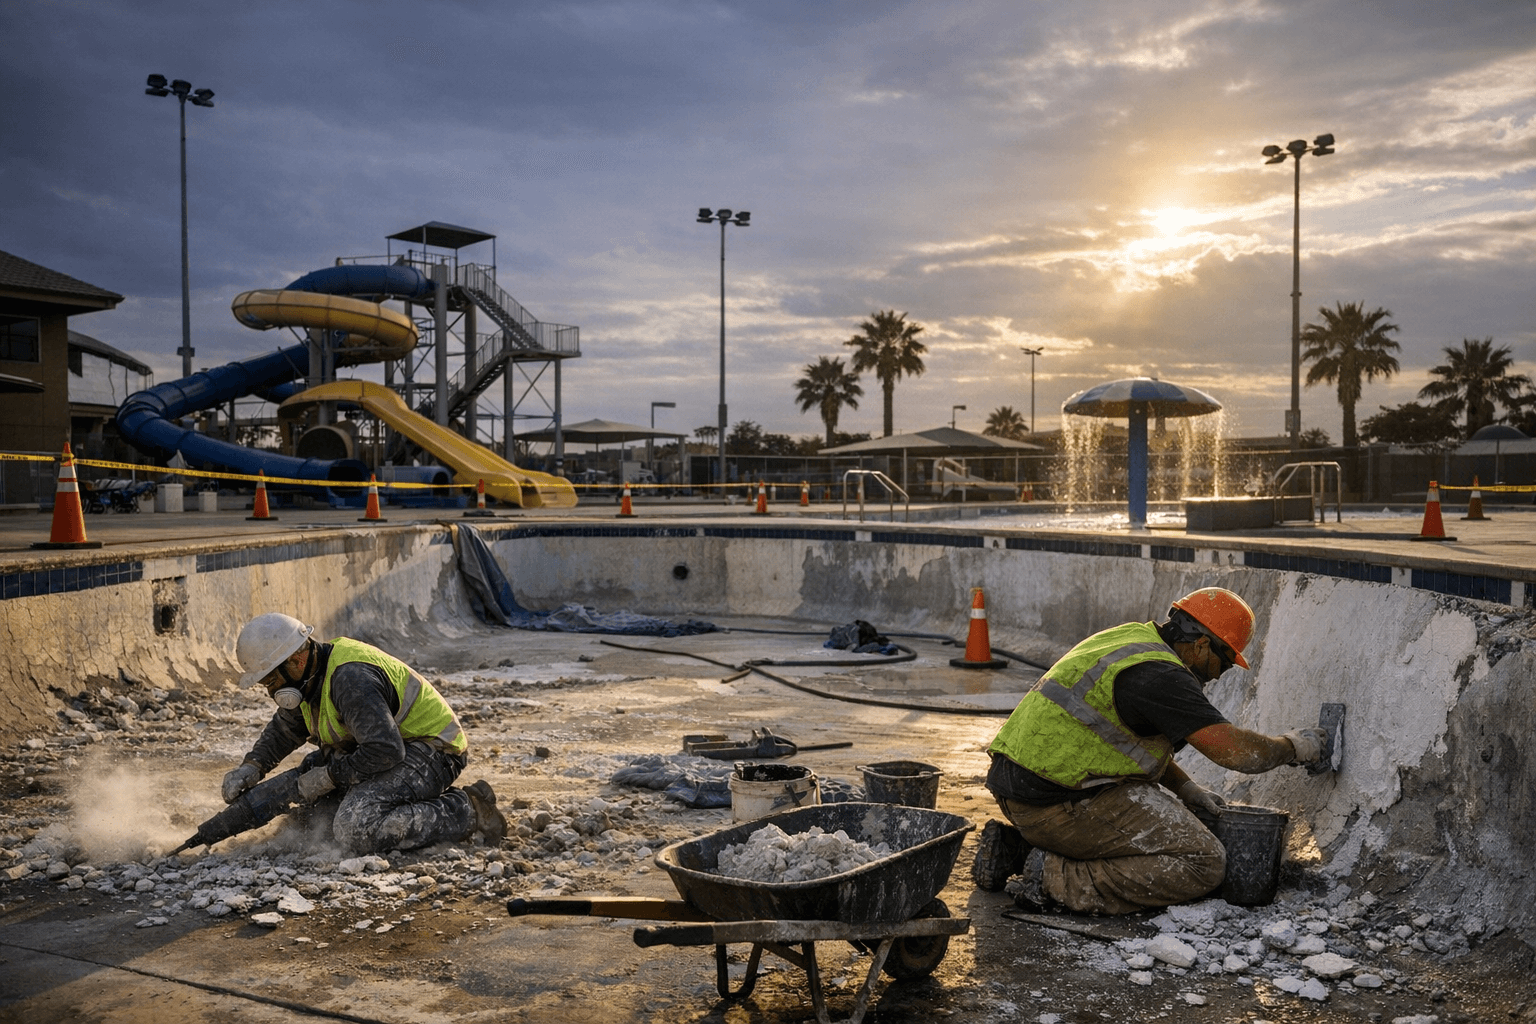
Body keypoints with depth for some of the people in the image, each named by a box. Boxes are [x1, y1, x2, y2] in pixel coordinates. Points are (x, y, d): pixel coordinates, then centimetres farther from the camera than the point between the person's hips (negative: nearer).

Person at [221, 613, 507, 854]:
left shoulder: (350, 678, -26)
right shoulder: (309, 677, 6)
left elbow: (385, 751, -31)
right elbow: (283, 729, 26)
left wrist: (329, 777, -19)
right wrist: (252, 766, 9)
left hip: (430, 751, -11)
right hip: (398, 744, 11)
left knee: (355, 830, -26)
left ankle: (466, 812, -17)